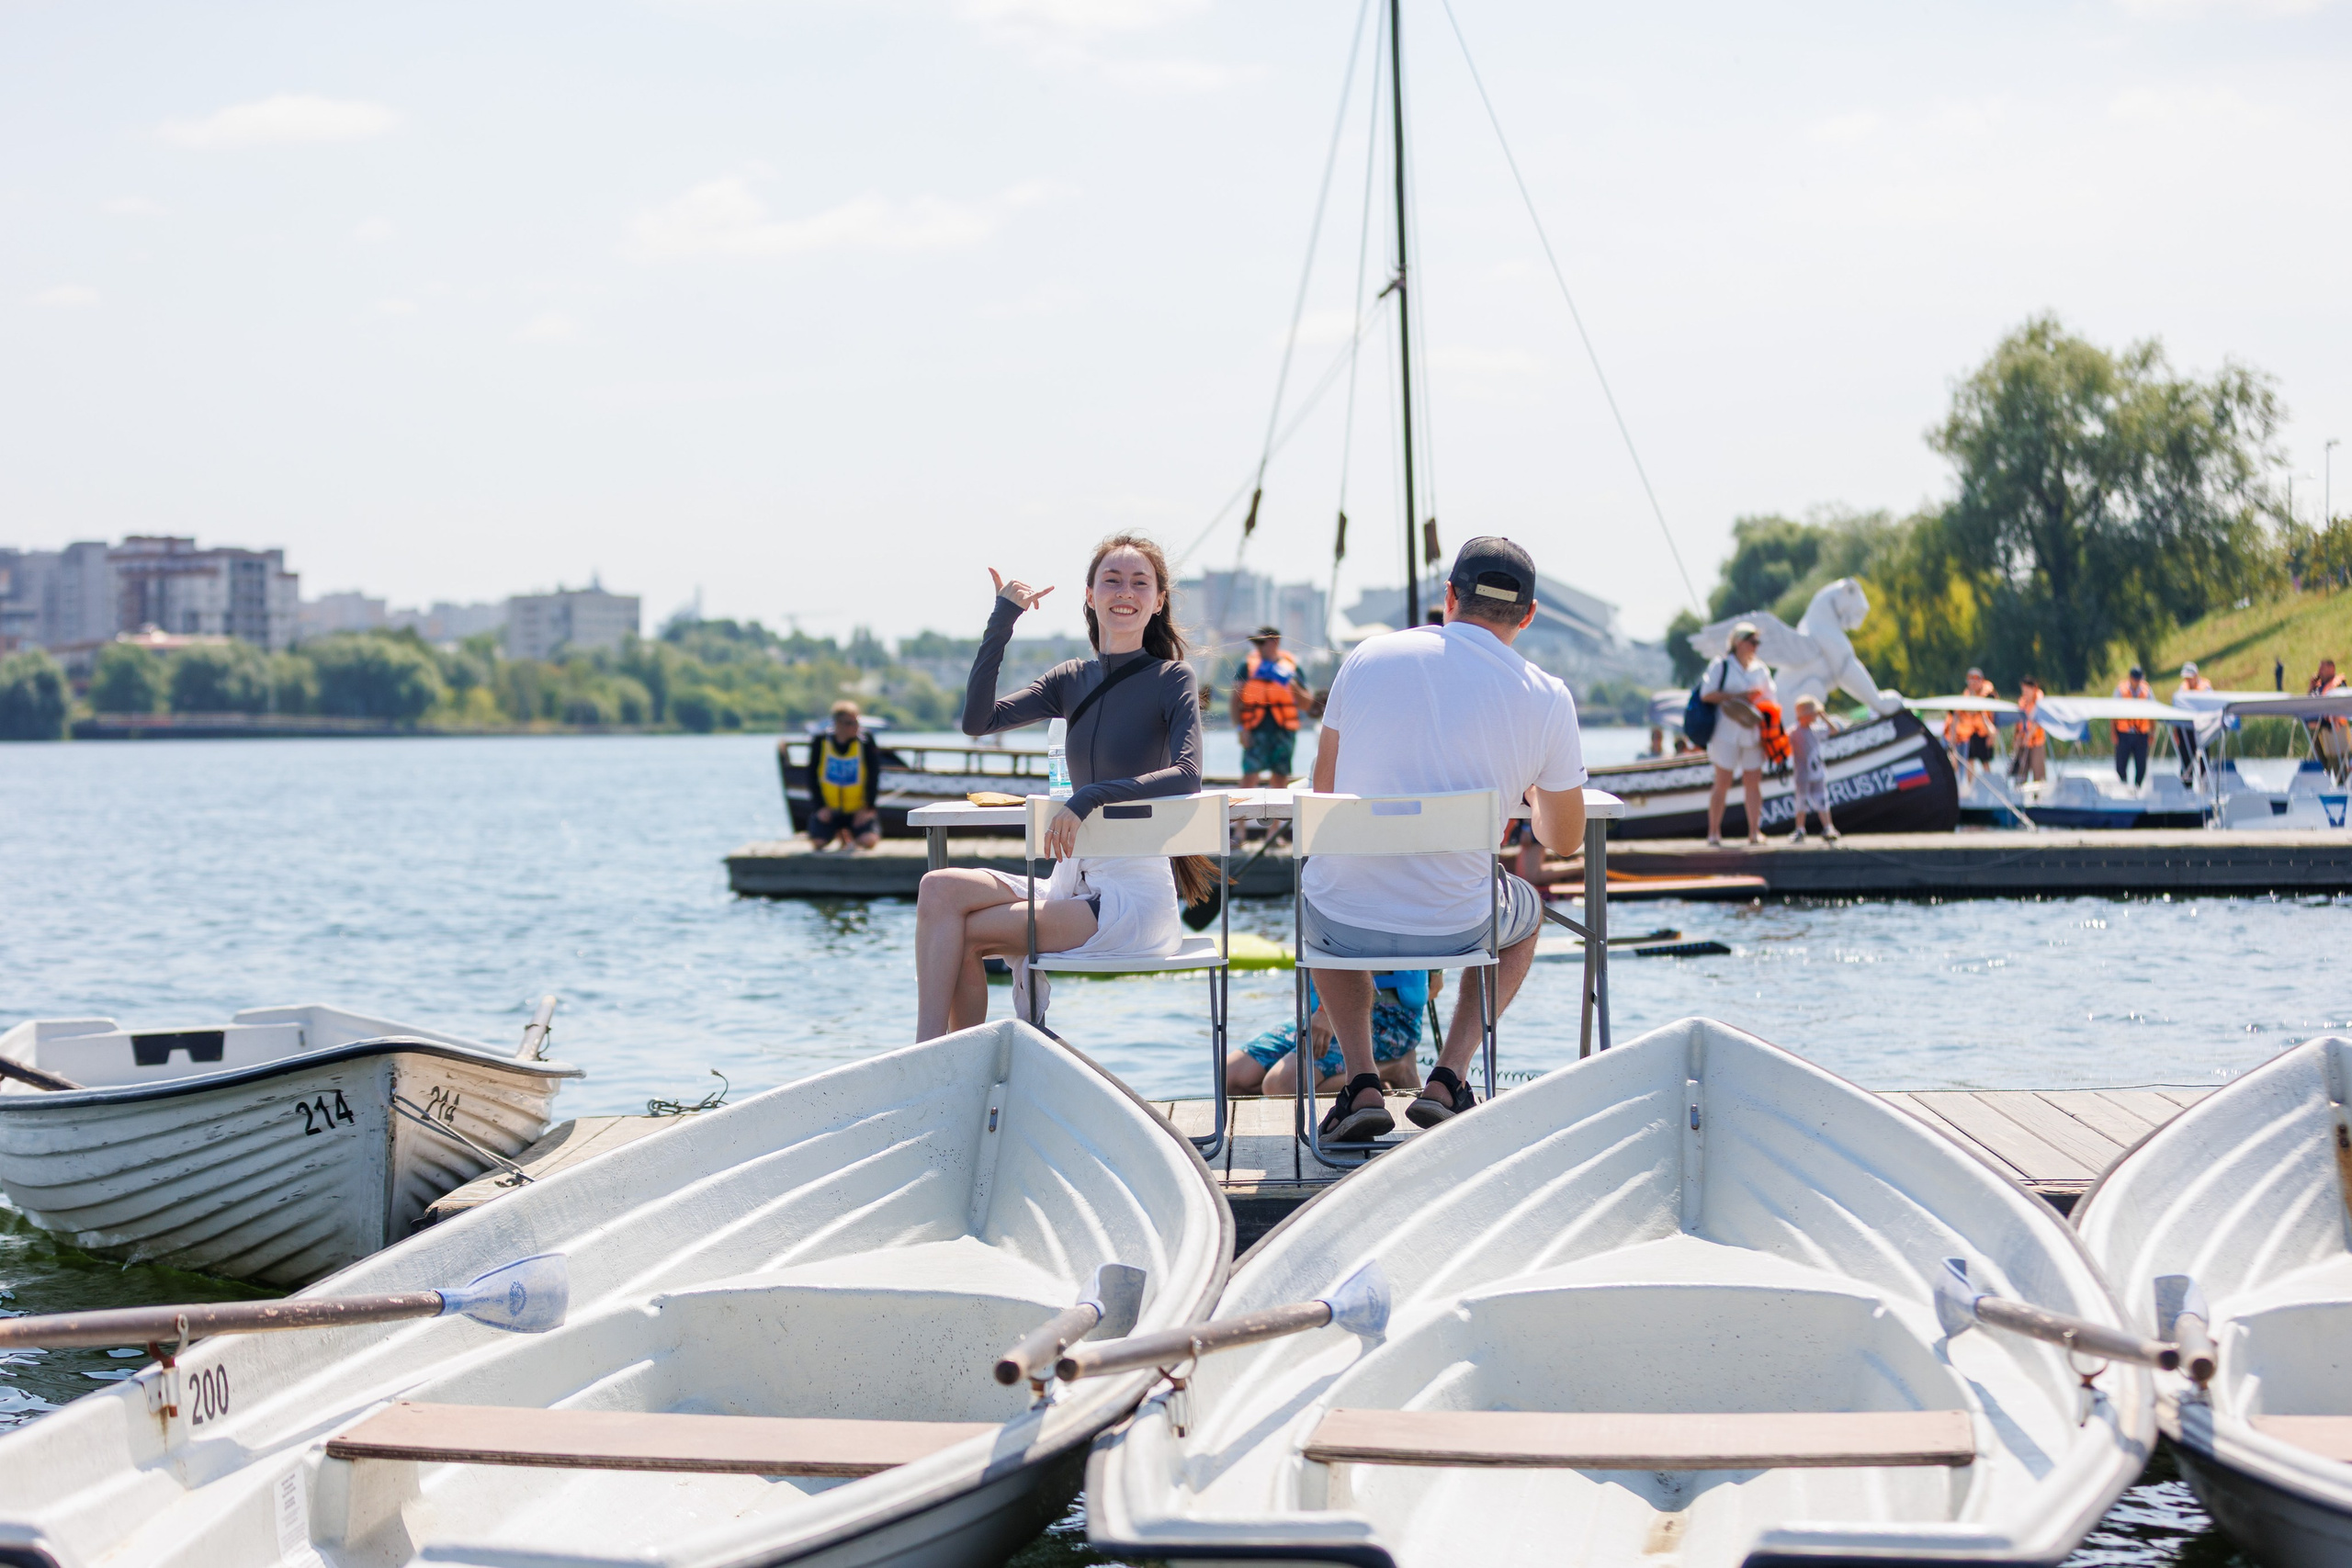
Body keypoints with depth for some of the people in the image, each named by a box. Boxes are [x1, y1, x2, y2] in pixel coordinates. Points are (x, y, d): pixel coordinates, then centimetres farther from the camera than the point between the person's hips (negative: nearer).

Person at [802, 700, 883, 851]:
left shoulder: (866, 742, -10)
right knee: (818, 841, -17)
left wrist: (867, 807, -12)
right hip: (829, 808, 1)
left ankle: (853, 835, 16)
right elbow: (812, 777, -1)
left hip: (858, 809, -1)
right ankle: (838, 834, 19)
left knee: (868, 841, -23)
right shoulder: (820, 742, -7)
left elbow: (874, 778, -7)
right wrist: (820, 806, -8)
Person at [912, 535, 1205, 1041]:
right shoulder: (1071, 680, 12)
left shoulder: (1171, 679, -4)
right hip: (1073, 880, 6)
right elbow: (978, 719, 0)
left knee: (963, 934, -18)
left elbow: (1187, 775, -20)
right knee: (941, 888, -15)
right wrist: (1003, 620, -4)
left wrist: (1091, 797, -30)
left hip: (1136, 892, -6)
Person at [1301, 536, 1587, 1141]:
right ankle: (1446, 1080, 17)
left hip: (1342, 924, 1)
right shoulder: (1546, 698, -4)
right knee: (1529, 912, 35)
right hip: (1454, 929, -1)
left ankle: (1361, 1082, 19)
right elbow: (1565, 840, 8)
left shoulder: (1369, 655, -1)